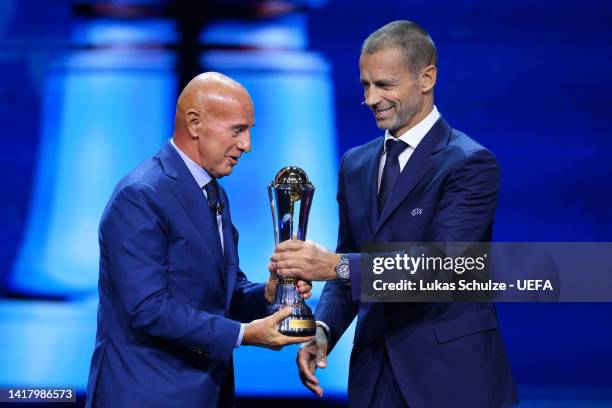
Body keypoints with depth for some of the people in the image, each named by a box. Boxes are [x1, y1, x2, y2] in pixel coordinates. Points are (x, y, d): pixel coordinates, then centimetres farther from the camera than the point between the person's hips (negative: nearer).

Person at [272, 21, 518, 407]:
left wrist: (335, 265, -31)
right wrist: (323, 331, -6)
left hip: (451, 375, -5)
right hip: (374, 375, 5)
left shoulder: (471, 164, -10)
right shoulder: (356, 164, 11)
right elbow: (350, 268, 13)